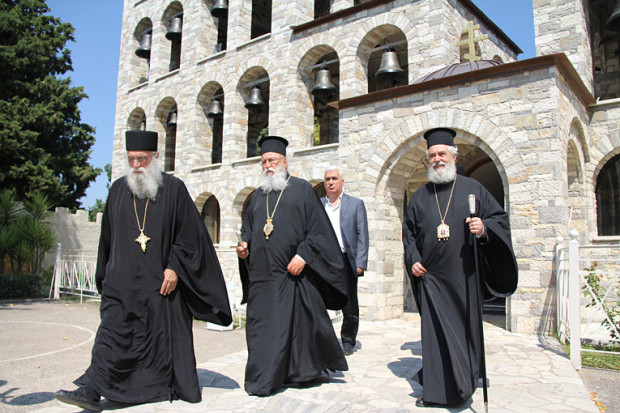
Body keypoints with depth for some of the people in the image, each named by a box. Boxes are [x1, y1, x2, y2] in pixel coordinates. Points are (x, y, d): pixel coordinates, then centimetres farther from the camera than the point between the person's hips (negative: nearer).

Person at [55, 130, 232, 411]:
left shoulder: (173, 188, -3)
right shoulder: (118, 189, 9)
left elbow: (189, 232, -5)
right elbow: (108, 235, 16)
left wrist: (174, 267, -12)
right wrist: (105, 274, 16)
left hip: (160, 279, -2)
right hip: (122, 280, 3)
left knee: (163, 332, 7)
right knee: (112, 332, -3)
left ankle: (169, 387, 23)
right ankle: (92, 390, 1)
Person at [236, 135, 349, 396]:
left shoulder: (302, 189, 3)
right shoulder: (258, 196, 18)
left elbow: (318, 227, -4)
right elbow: (247, 227, 23)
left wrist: (303, 255, -15)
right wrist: (244, 244, 2)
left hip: (294, 272, -4)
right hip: (262, 275, 4)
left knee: (302, 324, 4)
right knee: (263, 326, 6)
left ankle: (306, 372, 24)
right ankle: (265, 379, 18)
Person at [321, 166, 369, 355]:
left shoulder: (356, 204, 6)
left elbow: (362, 235, 1)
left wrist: (360, 263, -8)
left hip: (346, 260, -1)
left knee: (349, 306, 7)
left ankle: (348, 341, 24)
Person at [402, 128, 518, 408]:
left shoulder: (472, 189, 5)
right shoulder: (420, 196, 11)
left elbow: (500, 218, 5)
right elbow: (408, 231, 15)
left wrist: (484, 227, -17)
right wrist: (413, 259, 2)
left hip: (463, 275, -1)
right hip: (431, 276, 2)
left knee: (466, 329, 5)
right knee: (434, 331, 1)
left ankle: (464, 385, 22)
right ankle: (435, 390, 11)